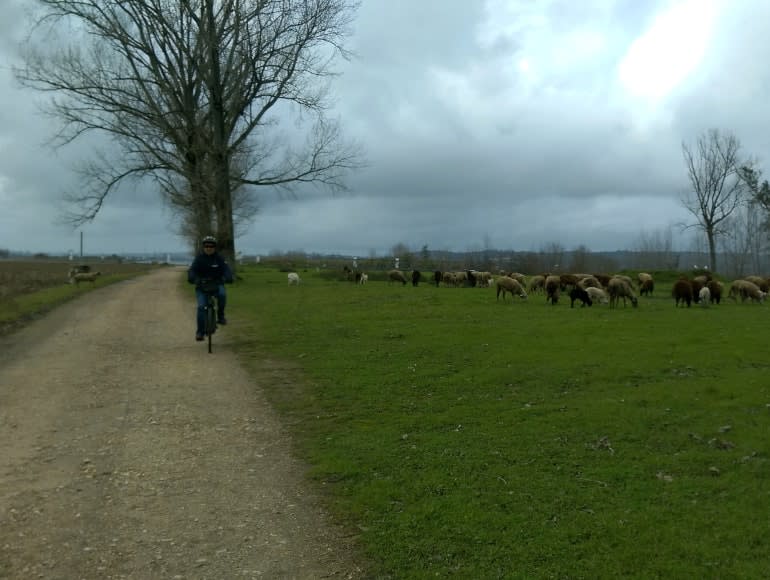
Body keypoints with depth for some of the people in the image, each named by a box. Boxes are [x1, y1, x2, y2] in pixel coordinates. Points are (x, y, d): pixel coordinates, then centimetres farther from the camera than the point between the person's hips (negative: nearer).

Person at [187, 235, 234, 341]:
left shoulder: (219, 259, 0)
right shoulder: (199, 258, -1)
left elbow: (227, 270, -12)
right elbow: (192, 270, -14)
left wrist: (228, 278, -35)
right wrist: (192, 278, -37)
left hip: (217, 284, 0)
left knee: (222, 294, -33)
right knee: (201, 306, -18)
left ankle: (220, 316, -12)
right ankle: (200, 331, -9)